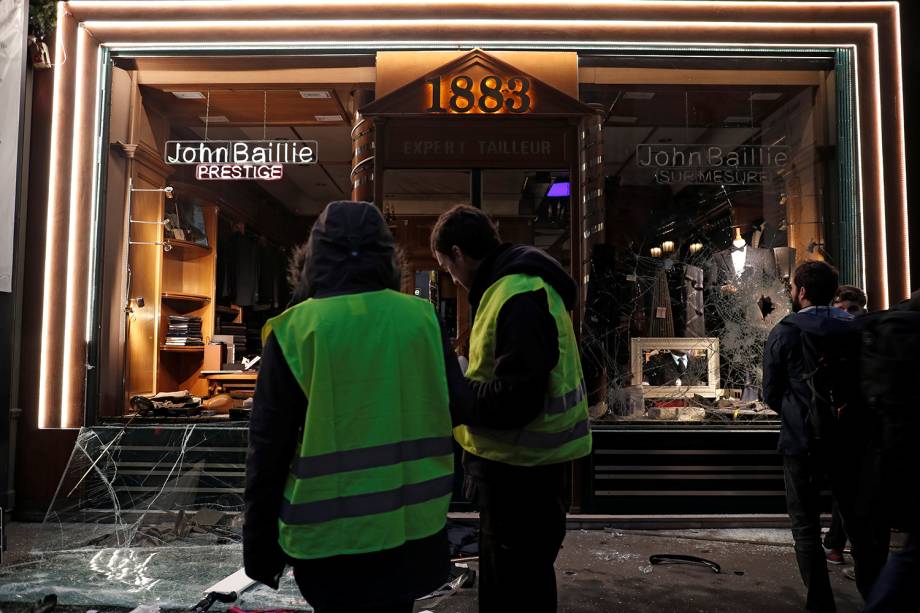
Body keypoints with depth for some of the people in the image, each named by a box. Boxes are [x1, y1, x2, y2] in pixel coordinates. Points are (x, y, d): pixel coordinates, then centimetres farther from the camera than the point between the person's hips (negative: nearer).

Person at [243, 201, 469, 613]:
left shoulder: (294, 329, -11)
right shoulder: (421, 318, -4)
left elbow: (269, 447, -7)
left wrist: (260, 547, 3)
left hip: (332, 536, -2)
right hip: (412, 527, 3)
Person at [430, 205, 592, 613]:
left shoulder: (518, 297, -23)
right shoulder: (507, 286, 11)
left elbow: (516, 399, -28)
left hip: (523, 469, -10)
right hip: (518, 461, 10)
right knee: (503, 574, 24)